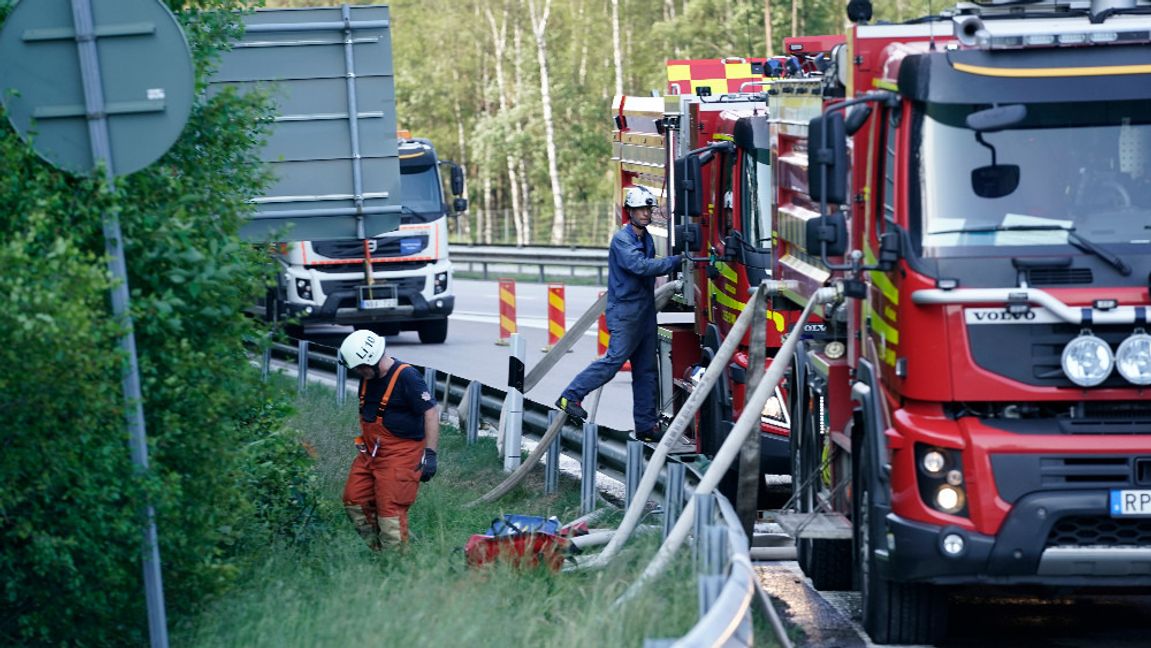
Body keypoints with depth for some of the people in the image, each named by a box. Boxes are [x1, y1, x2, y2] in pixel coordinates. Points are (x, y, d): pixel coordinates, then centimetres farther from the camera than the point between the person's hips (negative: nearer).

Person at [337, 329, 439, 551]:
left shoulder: (407, 377, -17)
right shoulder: (367, 378, 8)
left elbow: (431, 413, -19)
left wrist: (430, 454, -22)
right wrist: (364, 444, 24)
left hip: (400, 454, -9)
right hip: (370, 453, 9)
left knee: (391, 509, -11)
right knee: (354, 500, 6)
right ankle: (378, 550, 16)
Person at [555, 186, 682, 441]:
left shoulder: (647, 239, 15)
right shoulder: (622, 239, -12)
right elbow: (640, 266, -25)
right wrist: (676, 261, -24)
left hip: (646, 312, 8)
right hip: (625, 312, -8)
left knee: (646, 369, 7)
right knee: (615, 358, -17)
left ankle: (646, 425, 11)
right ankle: (571, 396, -9)